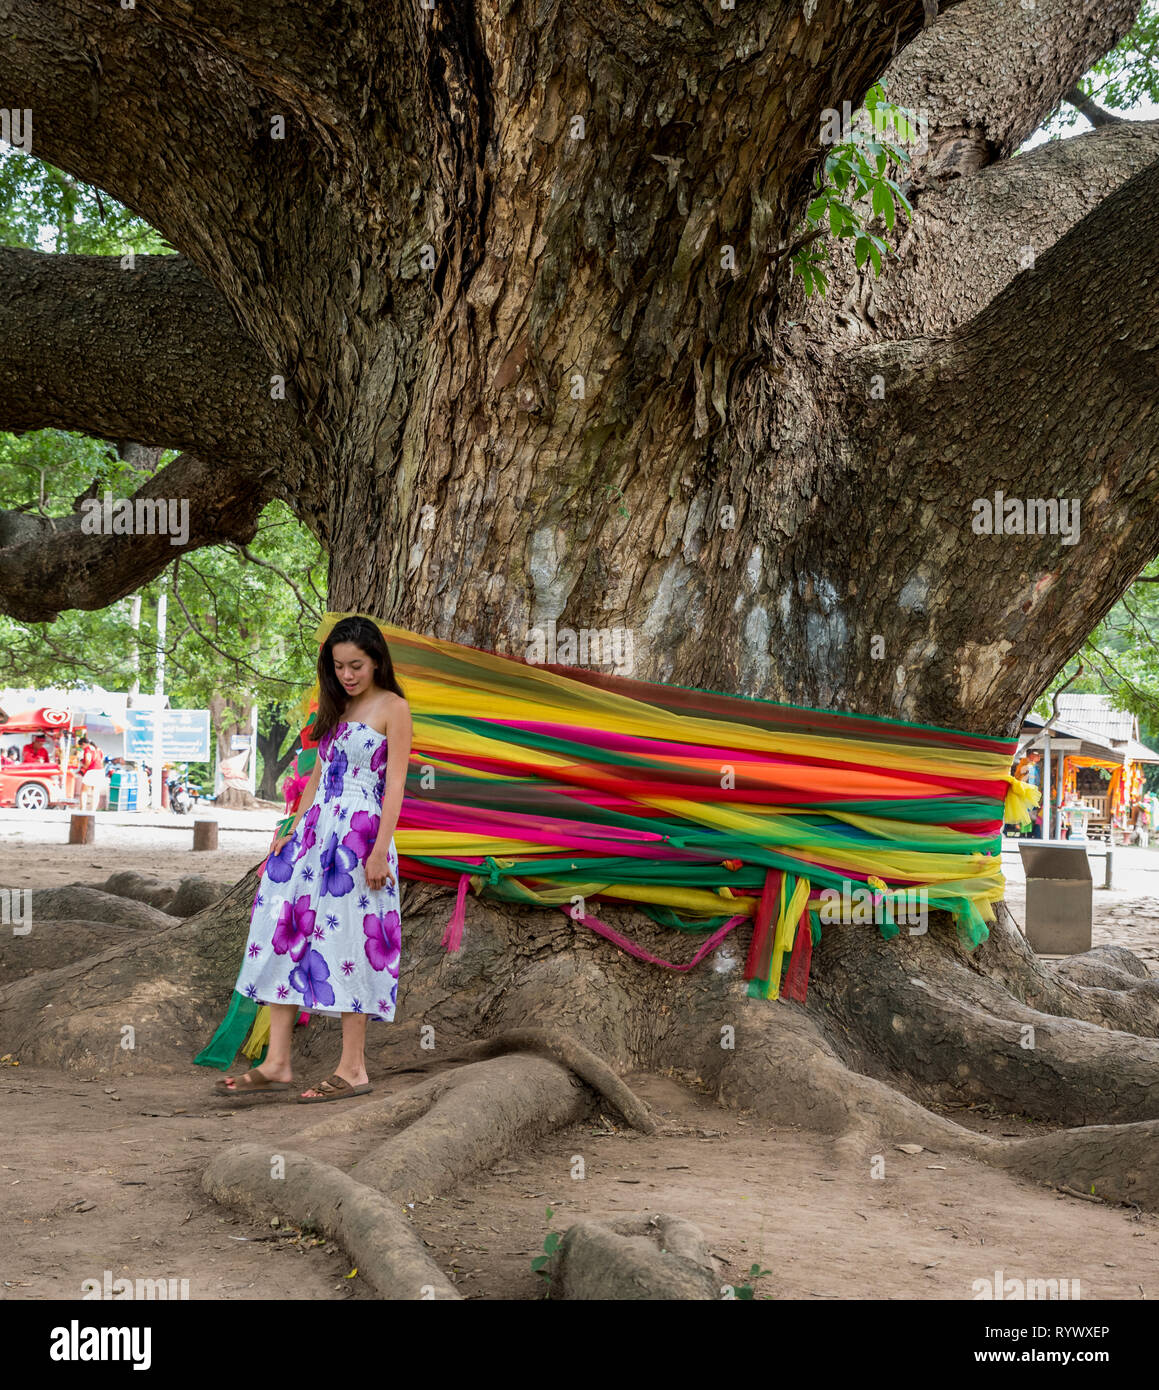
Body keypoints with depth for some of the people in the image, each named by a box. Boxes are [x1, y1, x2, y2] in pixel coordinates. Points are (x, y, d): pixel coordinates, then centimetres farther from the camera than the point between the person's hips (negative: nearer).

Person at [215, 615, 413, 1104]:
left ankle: (352, 1068, 3)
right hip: (316, 830, 7)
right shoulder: (336, 708, 16)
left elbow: (394, 784, -10)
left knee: (347, 940, -6)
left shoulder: (393, 708, -4)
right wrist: (295, 832, 11)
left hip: (361, 833, -7)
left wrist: (380, 849, -16)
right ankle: (277, 1064, 5)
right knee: (284, 934, 1)